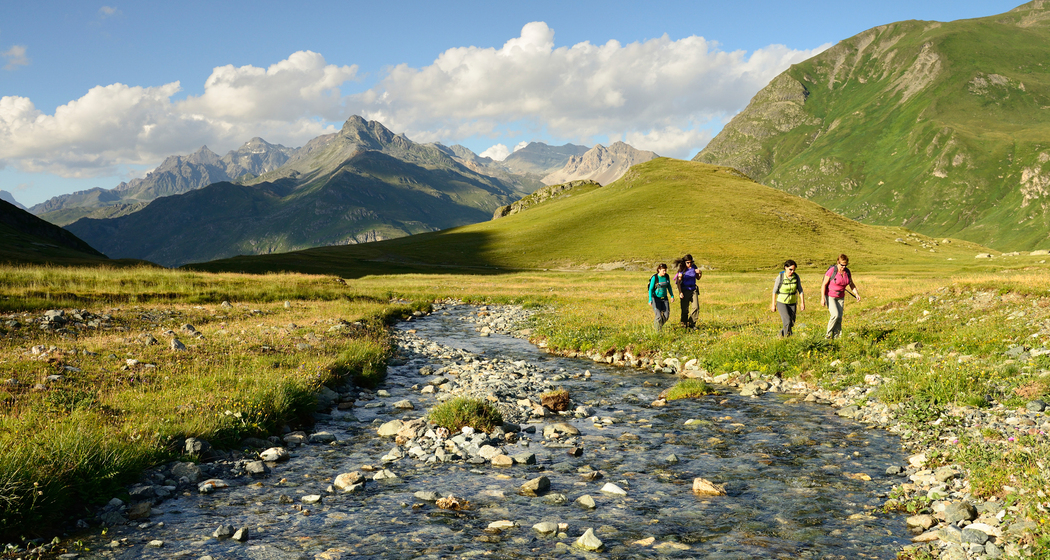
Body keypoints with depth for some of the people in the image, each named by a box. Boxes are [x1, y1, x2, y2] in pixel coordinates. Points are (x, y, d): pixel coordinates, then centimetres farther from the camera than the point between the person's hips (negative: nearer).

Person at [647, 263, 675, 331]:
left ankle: (655, 325, 23)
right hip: (656, 298, -5)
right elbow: (650, 289, -14)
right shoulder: (654, 278, -17)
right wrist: (650, 300, -22)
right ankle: (658, 331, 6)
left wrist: (672, 296, 12)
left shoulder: (667, 277, -3)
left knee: (666, 316, -3)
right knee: (659, 316, -14)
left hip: (664, 298, 5)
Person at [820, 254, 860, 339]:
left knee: (839, 318, -2)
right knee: (835, 315, -20)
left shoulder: (847, 272, -2)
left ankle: (836, 337, 5)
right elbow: (824, 284, -16)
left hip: (840, 297, 5)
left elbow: (851, 284, 11)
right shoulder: (831, 271, -19)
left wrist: (857, 294, -3)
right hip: (829, 296, -5)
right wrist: (822, 298, -21)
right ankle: (828, 334, -5)